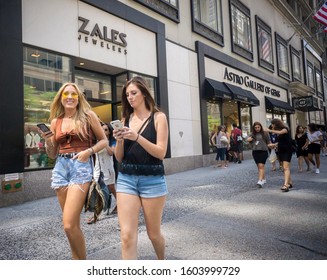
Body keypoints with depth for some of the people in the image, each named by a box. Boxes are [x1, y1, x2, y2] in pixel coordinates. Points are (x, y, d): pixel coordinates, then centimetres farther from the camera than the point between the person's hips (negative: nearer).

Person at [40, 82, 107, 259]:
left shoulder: (88, 115, 2)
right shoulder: (55, 121, 12)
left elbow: (104, 140, 6)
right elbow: (52, 154, 16)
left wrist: (89, 151, -11)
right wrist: (48, 141, -3)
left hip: (81, 167, -5)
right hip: (60, 168, 5)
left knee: (69, 224, -12)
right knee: (73, 224, 10)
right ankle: (77, 259, 27)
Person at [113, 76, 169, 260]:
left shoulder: (158, 117, -2)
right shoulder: (126, 119, 9)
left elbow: (161, 153, -11)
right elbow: (119, 157, 9)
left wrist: (137, 137, -21)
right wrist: (119, 140, -11)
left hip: (152, 180, -3)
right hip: (126, 179, 3)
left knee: (154, 233, 13)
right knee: (127, 235, -5)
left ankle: (162, 262, 44)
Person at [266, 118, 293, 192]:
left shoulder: (285, 129, -10)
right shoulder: (278, 131, 10)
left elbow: (280, 132, -32)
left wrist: (270, 130, -24)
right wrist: (275, 144, 1)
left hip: (287, 151, -8)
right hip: (281, 151, 8)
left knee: (286, 168, -16)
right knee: (285, 168, 11)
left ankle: (286, 185, -24)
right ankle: (290, 183, 21)